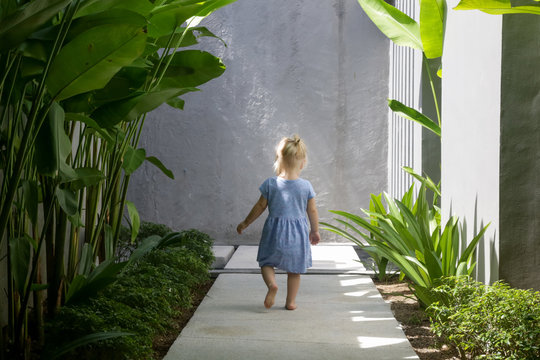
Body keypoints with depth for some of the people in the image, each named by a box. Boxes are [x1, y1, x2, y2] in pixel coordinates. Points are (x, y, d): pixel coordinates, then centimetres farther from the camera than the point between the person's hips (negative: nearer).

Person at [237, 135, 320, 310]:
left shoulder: (270, 184, -8)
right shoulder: (306, 186, -5)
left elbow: (260, 207, -1)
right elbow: (313, 211, 2)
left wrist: (245, 223, 13)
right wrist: (315, 231, 17)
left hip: (275, 231, -1)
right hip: (298, 234, 1)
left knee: (266, 262, 13)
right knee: (294, 270, 14)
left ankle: (272, 284, -14)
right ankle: (291, 301, 15)